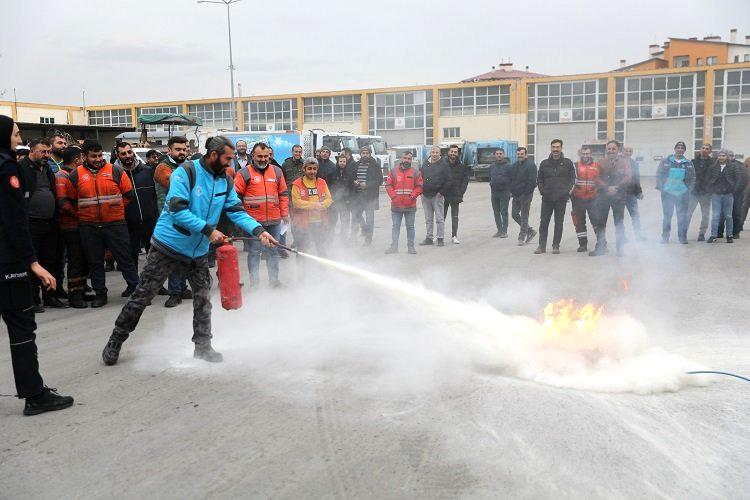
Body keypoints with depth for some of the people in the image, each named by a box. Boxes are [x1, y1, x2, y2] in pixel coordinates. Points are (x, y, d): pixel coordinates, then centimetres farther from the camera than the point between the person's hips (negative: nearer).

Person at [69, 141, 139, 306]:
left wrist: (116, 206, 8)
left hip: (115, 223, -2)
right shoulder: (76, 175, 3)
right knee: (95, 262, 9)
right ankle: (100, 294, 19)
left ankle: (135, 286, 16)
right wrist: (82, 213, 8)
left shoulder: (115, 171, 0)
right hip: (88, 227, 2)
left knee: (124, 257, 4)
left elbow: (129, 194, 6)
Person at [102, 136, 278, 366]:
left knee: (203, 297, 9)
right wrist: (208, 230, -27)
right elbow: (178, 210, -25)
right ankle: (115, 342, 16)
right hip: (168, 245, -5)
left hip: (198, 251, 6)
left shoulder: (225, 182, 3)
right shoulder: (186, 172, -17)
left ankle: (202, 346, 24)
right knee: (142, 295, 1)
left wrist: (258, 230, -16)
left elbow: (237, 211, -1)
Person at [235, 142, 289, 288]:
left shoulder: (277, 171, 10)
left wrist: (285, 213, 9)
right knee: (254, 251, 3)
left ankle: (274, 279, 22)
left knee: (273, 251, 12)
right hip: (254, 221, -4)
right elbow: (236, 195, -3)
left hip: (274, 221, 4)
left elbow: (283, 194, 14)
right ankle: (254, 281, 11)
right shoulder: (244, 173, -3)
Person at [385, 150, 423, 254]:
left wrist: (412, 196, -10)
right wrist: (393, 196, -8)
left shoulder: (415, 172, 3)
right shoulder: (394, 171, 4)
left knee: (410, 227, 6)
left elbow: (419, 186, 3)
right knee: (395, 226, 7)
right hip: (396, 205, 1)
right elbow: (388, 185, 2)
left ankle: (411, 246, 14)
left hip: (410, 206, 0)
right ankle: (394, 246, 13)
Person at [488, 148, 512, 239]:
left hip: (504, 193, -6)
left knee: (504, 212, -5)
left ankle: (504, 231, -2)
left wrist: (510, 191, -10)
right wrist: (491, 188, 15)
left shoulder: (508, 166, -3)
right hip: (494, 193, 6)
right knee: (496, 212, 7)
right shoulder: (492, 166, 13)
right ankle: (499, 230, 14)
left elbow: (513, 179, -4)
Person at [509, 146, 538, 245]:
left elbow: (532, 181, -17)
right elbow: (511, 179, 21)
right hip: (516, 195, 8)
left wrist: (526, 194, -19)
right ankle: (530, 231, 24)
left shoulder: (530, 165, -11)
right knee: (514, 214, 11)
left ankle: (522, 237, 5)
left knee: (524, 216, -2)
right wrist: (511, 191, 9)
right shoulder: (515, 165, 13)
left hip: (525, 195, -8)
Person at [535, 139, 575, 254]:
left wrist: (567, 191, -4)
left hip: (561, 198, -1)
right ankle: (542, 245, 7)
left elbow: (573, 178, 6)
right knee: (543, 222, 1)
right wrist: (542, 191, 2)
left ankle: (556, 246, 11)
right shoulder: (544, 163, 9)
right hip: (547, 198, 2)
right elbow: (539, 179, 14)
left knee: (559, 223, 4)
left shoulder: (567, 163, 4)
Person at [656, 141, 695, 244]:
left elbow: (693, 178, 11)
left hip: (682, 194, 1)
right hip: (667, 193, -1)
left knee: (683, 216, 4)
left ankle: (683, 237, 12)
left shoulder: (688, 164, 7)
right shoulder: (665, 161, 2)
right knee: (667, 215, 5)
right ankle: (665, 237, 13)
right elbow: (659, 175, 3)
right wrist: (661, 187, -5)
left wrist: (689, 189, 1)